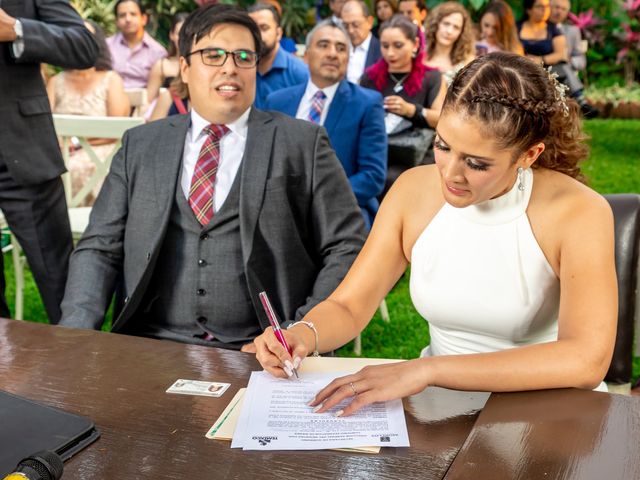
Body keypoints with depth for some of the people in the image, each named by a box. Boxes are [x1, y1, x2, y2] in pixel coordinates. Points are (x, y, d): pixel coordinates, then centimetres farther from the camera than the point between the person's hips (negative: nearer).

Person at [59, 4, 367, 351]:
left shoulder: (302, 143, 4)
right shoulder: (140, 145, 12)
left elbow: (348, 248, 1)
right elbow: (98, 247, 11)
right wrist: (77, 332, -6)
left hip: (258, 356, 0)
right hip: (149, 348, 1)